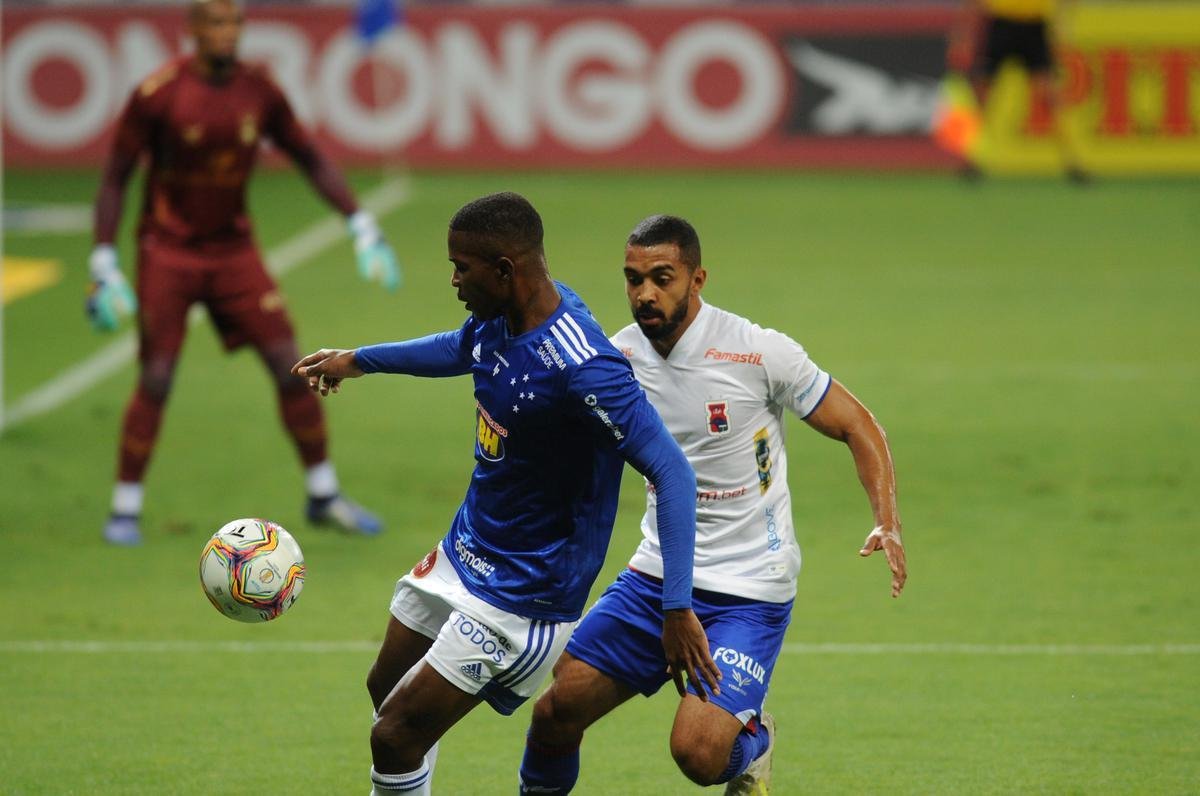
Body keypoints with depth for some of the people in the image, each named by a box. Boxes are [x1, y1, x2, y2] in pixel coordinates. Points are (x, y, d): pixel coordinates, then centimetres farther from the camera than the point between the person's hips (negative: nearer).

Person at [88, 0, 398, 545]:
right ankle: (124, 509, 5)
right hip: (167, 251, -4)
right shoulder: (159, 94, -15)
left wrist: (362, 228, 0)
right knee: (155, 381, -9)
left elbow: (311, 160, 7)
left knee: (290, 366, -2)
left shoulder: (260, 92, -4)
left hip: (233, 250, 4)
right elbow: (115, 178, -9)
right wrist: (103, 265, -15)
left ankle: (323, 495, 12)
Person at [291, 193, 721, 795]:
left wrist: (678, 610, -35)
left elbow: (672, 473, -31)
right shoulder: (498, 320, -4)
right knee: (386, 689, 23)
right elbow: (460, 348, 22)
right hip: (464, 552, 9)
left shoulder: (581, 368, -32)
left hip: (522, 597, -9)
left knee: (395, 738, -7)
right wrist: (359, 360, 37)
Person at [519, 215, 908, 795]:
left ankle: (752, 740, 16)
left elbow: (856, 427, -6)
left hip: (749, 589, -5)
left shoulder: (758, 352, -15)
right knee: (556, 710, -5)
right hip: (656, 574, 5)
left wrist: (887, 524, -20)